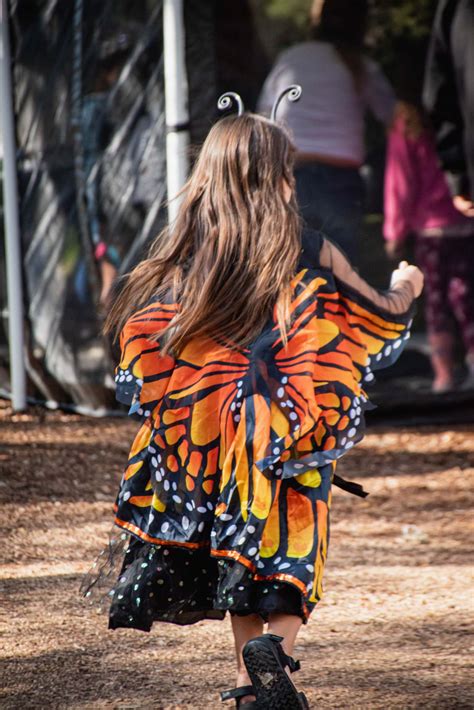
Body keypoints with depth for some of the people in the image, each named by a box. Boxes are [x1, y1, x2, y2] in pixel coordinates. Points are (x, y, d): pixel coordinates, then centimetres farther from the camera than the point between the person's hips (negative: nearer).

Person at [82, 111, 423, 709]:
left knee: (239, 553, 16)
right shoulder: (310, 255, -6)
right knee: (291, 547, 6)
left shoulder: (181, 256, -2)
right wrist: (406, 287, 29)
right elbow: (385, 316, 7)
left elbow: (137, 337, 2)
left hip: (204, 440, 2)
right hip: (292, 438, -2)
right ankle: (276, 646, -21)